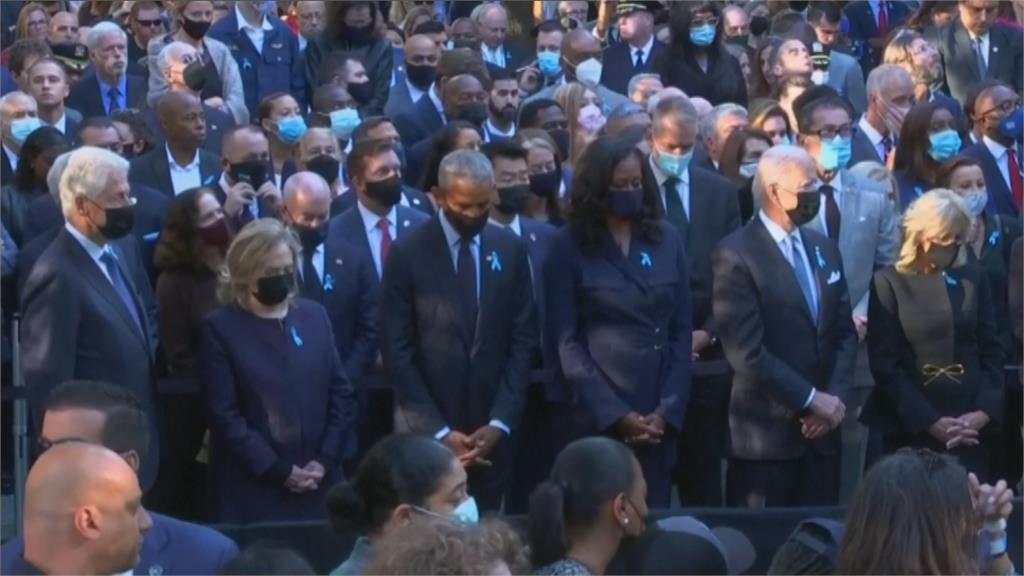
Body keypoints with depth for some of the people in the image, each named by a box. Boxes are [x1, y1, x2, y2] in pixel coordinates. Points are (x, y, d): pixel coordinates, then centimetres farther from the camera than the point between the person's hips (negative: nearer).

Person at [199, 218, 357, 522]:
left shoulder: (314, 316, 10)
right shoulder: (220, 327, -2)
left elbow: (342, 394, 9)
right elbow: (224, 415, -8)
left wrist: (325, 461, -4)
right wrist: (279, 471, -12)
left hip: (316, 487, 3)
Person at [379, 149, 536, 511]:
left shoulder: (511, 250, 4)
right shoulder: (407, 253, -5)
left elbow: (523, 340, 5)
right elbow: (397, 351, -6)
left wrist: (500, 422, -5)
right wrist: (438, 430, -11)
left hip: (490, 428, 2)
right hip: (426, 430, -2)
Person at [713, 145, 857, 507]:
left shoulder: (824, 249, 13)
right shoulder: (737, 255, -10)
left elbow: (844, 332, 13)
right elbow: (746, 351, -17)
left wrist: (834, 396, -4)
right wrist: (810, 399, -14)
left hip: (821, 430, 6)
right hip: (766, 435, -6)